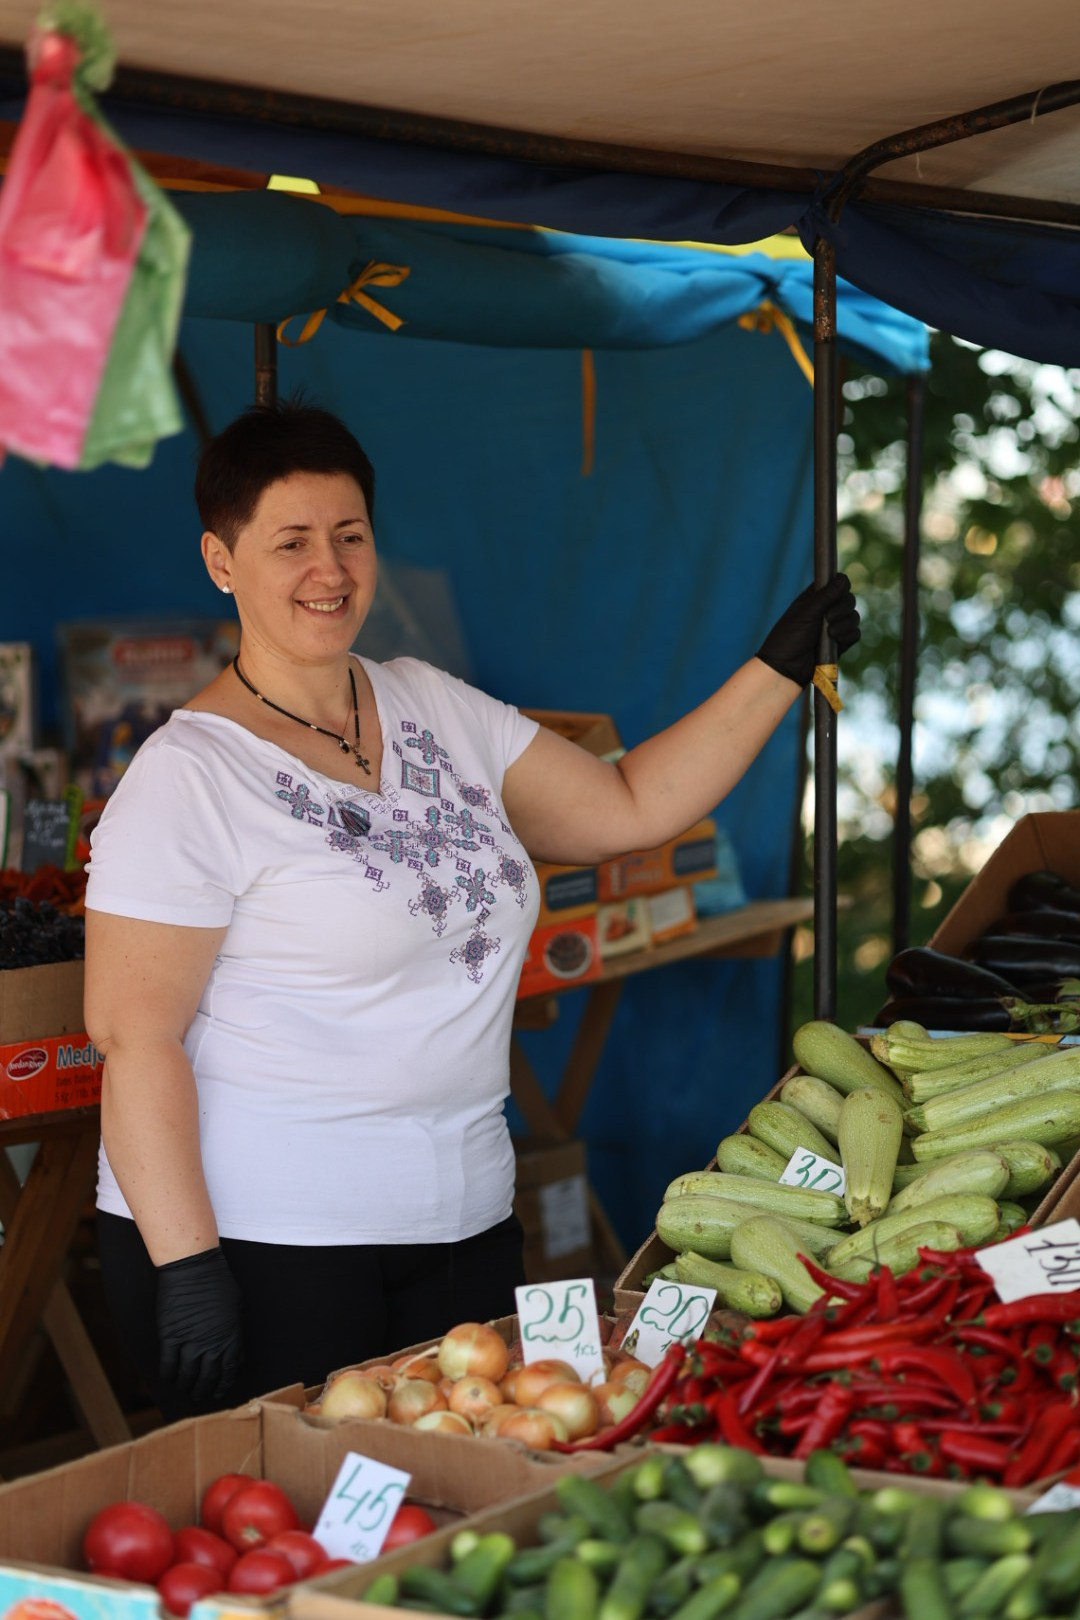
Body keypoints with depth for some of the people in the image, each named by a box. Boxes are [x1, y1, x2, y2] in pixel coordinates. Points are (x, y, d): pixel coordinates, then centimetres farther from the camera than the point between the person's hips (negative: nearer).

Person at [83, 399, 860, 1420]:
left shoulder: (435, 708, 10)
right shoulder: (190, 776, -11)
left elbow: (629, 808, 15)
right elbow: (132, 1034, -15)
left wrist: (781, 669, 9)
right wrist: (184, 1265, -20)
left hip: (464, 1225, 6)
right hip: (263, 1248, -6)